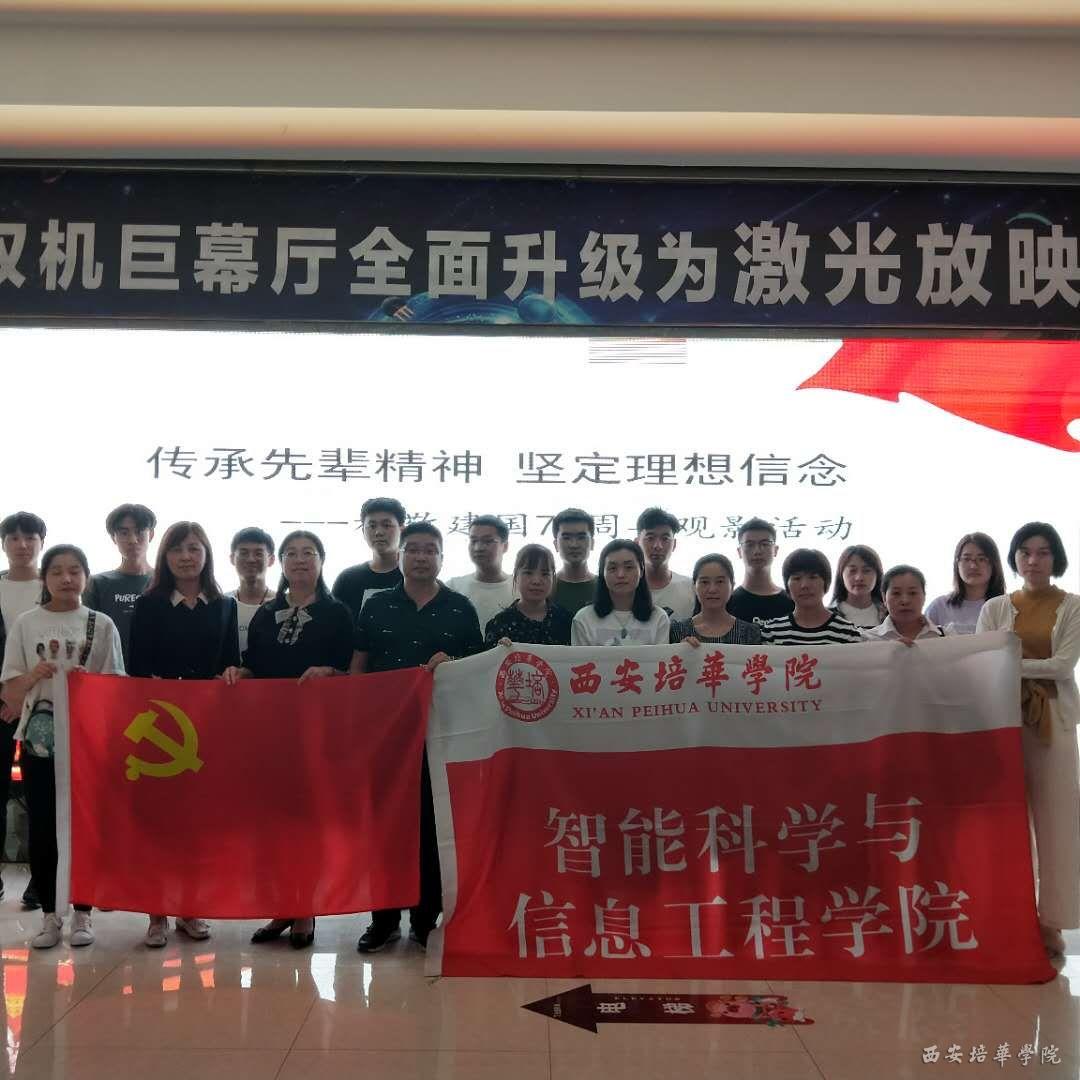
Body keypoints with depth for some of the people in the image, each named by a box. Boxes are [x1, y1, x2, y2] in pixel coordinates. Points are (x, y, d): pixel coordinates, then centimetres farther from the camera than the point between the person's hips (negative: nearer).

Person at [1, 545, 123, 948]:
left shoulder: (101, 624, 2)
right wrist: (34, 676, -15)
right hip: (38, 739, 1)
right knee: (42, 828, 3)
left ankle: (82, 914, 14)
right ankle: (50, 915, 15)